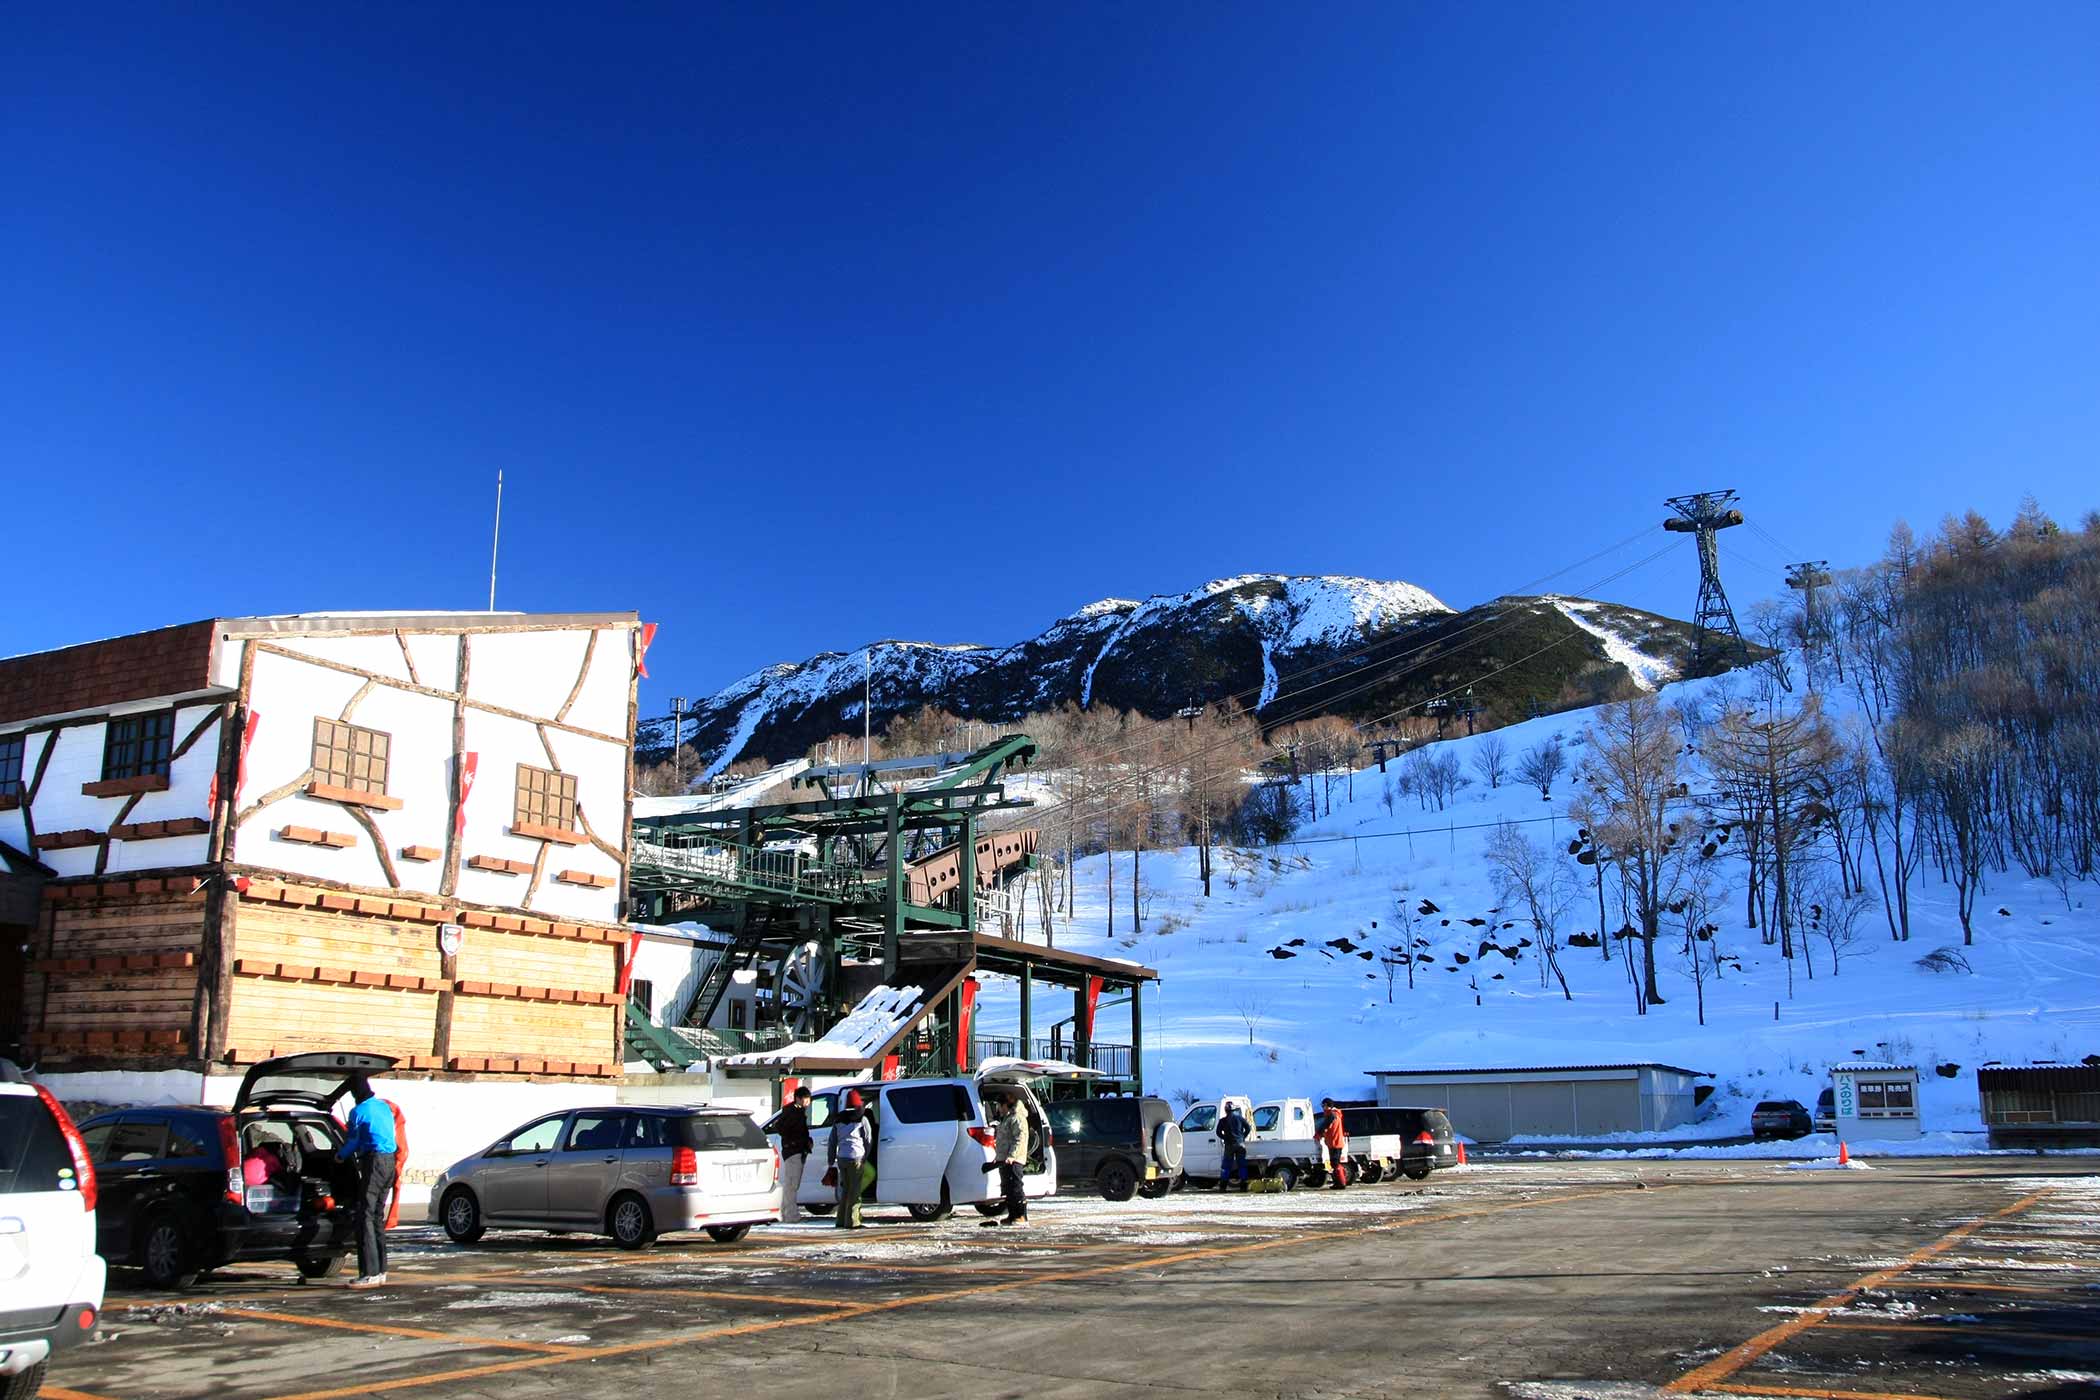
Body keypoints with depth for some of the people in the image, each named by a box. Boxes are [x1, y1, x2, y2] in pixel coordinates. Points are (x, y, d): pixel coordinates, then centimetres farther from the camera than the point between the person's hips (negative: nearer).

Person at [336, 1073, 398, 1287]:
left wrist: (339, 1155, 22)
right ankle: (380, 1270, 17)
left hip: (373, 1162, -8)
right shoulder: (385, 1107, 14)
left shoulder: (359, 1112, -8)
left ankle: (370, 1273, -12)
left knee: (365, 1216, -7)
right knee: (378, 1216, 14)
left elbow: (353, 1142, 0)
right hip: (390, 1162, 8)